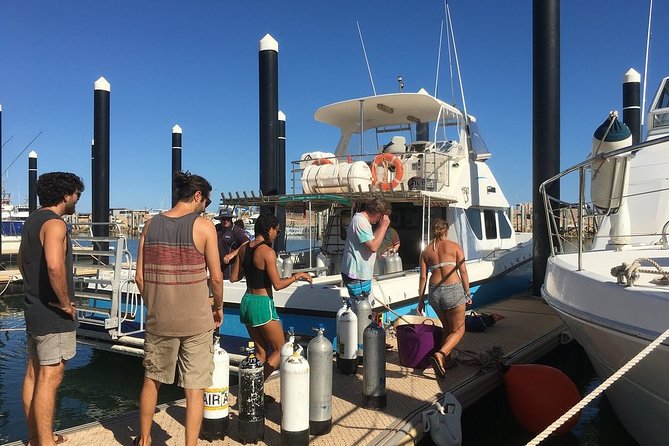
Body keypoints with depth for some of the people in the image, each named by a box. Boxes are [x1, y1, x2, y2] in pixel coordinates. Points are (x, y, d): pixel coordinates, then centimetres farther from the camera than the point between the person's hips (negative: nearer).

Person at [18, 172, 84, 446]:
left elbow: (22, 262, 25)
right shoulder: (54, 224, -18)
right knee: (49, 379, -3)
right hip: (53, 314, -10)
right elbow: (55, 266, -34)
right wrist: (66, 303, -22)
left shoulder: (32, 221, 14)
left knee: (34, 374, 16)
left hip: (34, 308, 10)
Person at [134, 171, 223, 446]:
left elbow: (140, 277, 4)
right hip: (196, 320, -4)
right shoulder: (203, 225, -10)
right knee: (195, 388, 6)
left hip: (159, 319, 4)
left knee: (151, 379, 22)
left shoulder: (151, 225, 2)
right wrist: (218, 306, 8)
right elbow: (216, 277, -9)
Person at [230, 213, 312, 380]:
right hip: (262, 304, -8)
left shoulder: (244, 248, 5)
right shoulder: (267, 252, -17)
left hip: (246, 302, 8)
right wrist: (297, 276, -6)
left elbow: (234, 278, 10)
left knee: (261, 351, 17)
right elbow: (277, 284, -19)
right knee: (280, 351, 7)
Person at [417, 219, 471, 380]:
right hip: (453, 290, -4)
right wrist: (467, 292, 8)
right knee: (458, 330, 7)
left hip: (434, 292, 4)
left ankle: (447, 360, 27)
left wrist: (421, 300, 11)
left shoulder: (426, 251, 9)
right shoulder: (455, 246, 1)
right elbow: (463, 271, -2)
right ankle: (440, 355, -15)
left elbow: (423, 277, 6)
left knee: (447, 327, 24)